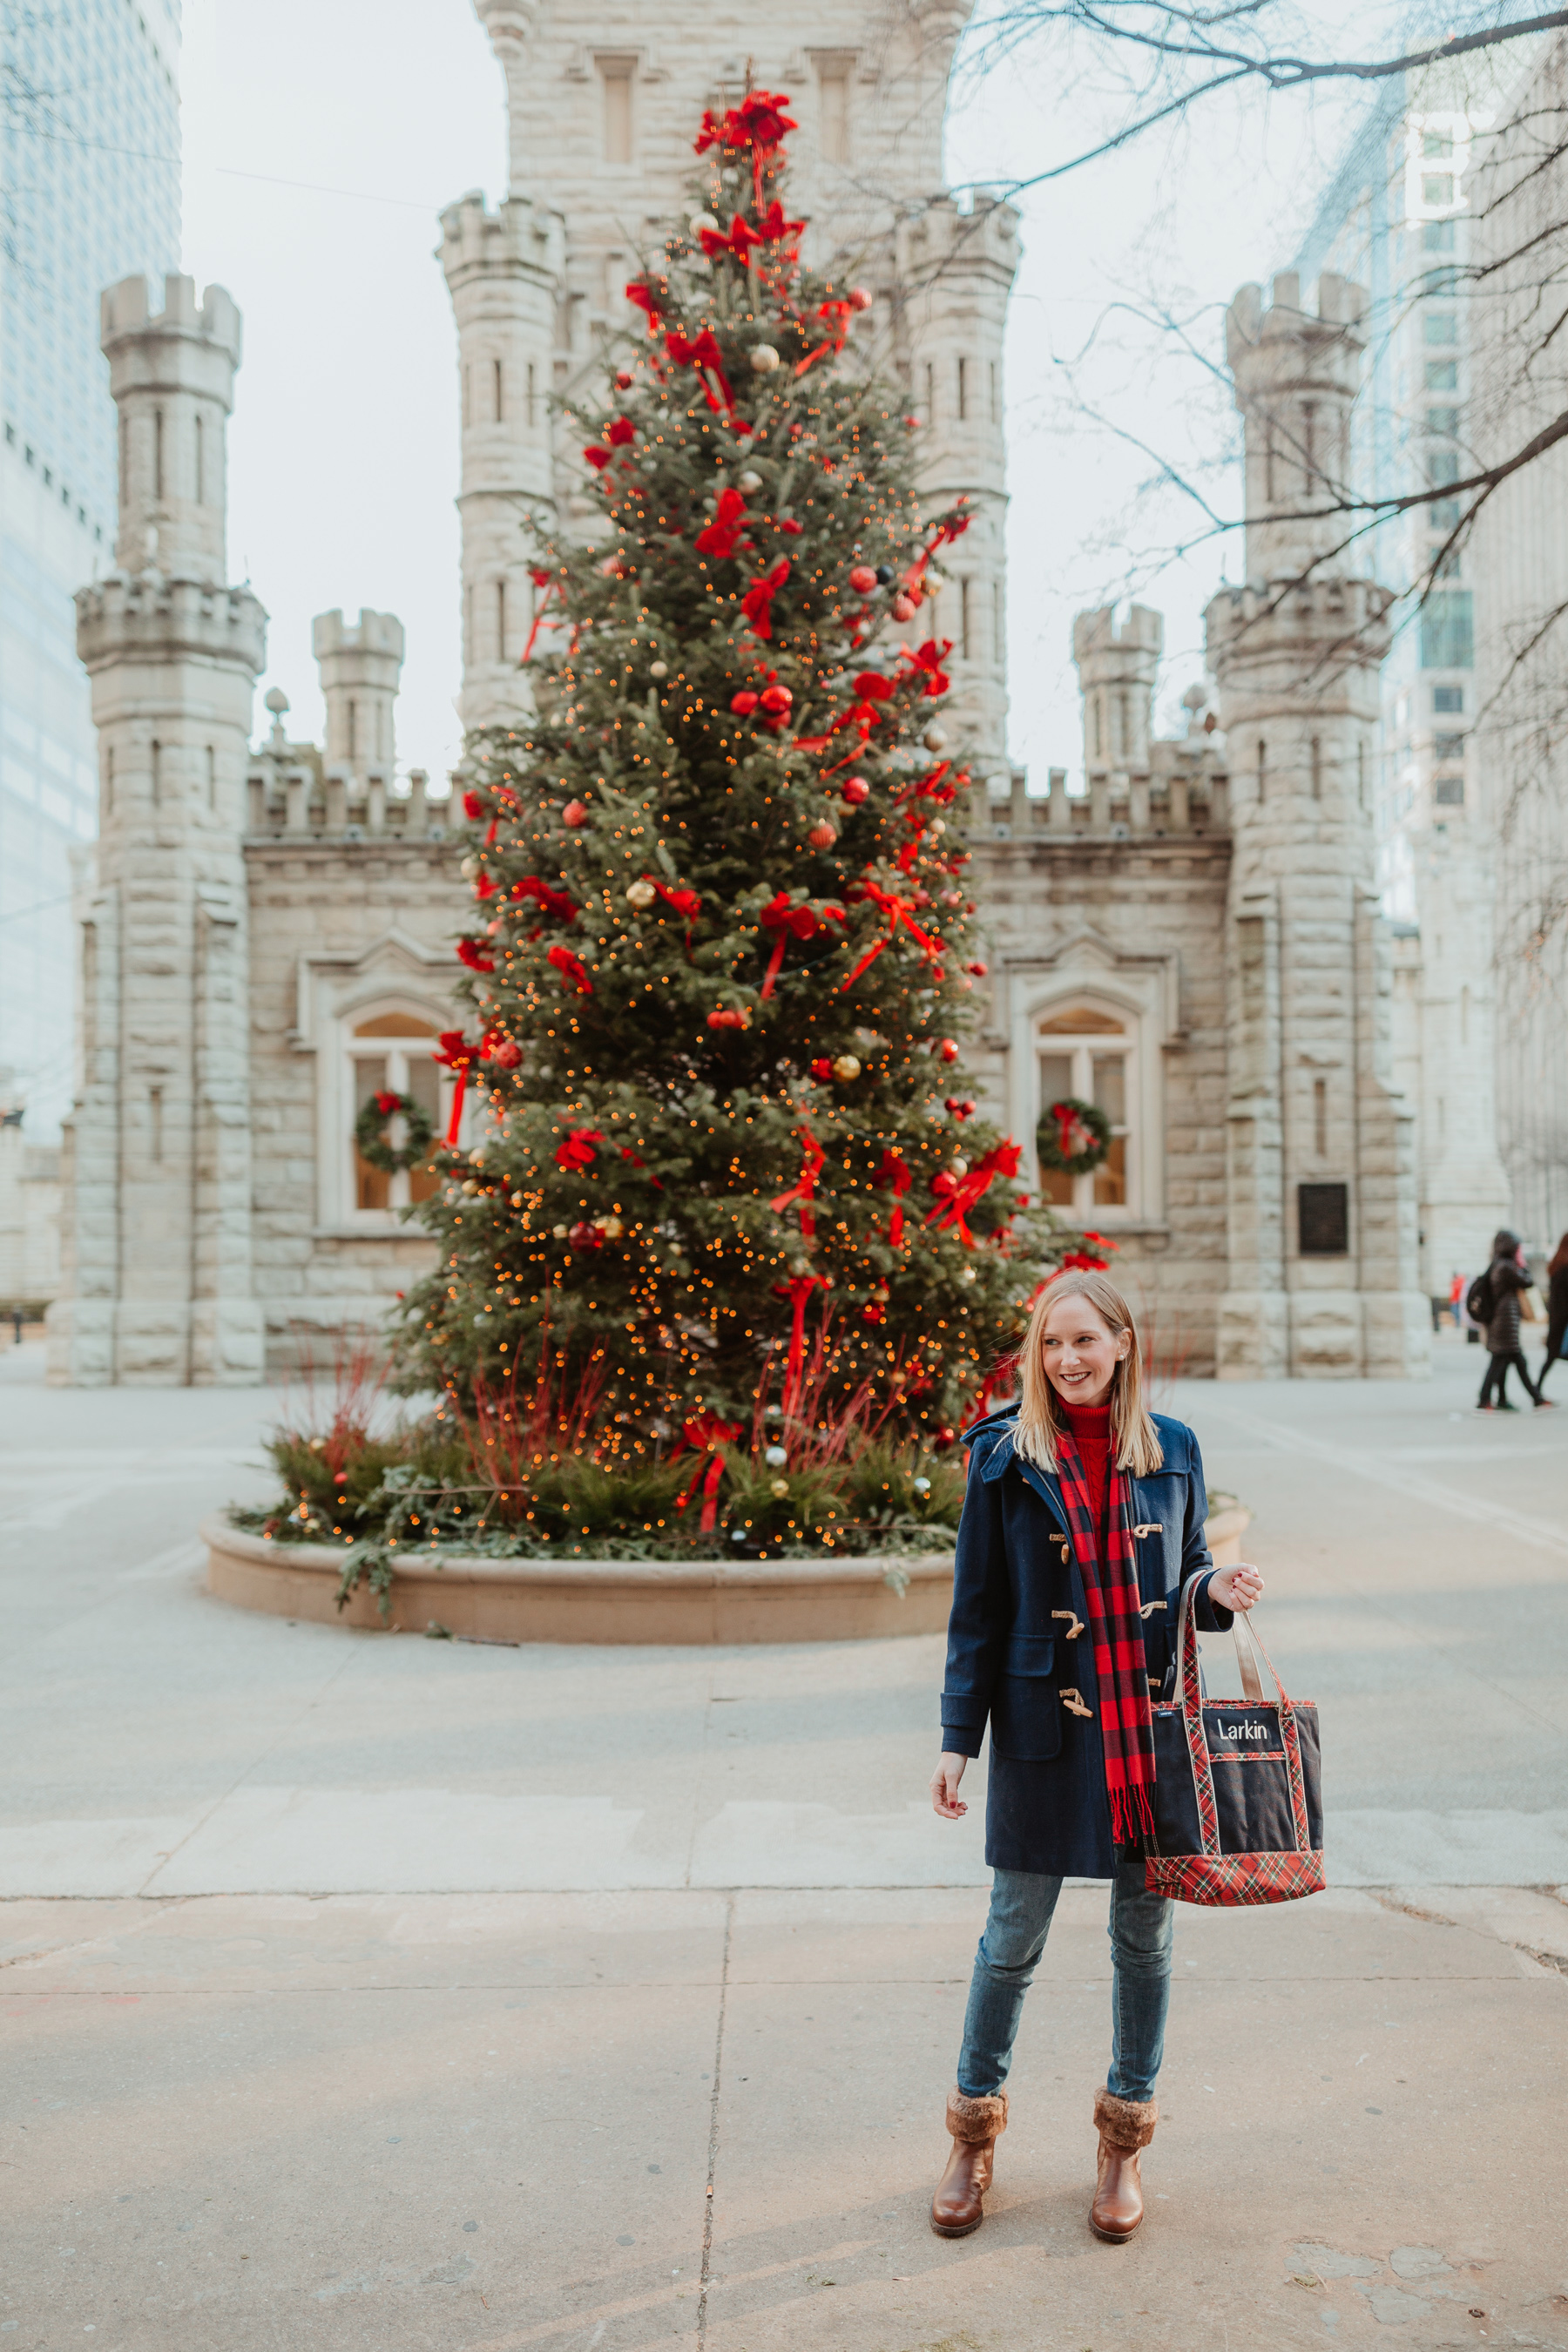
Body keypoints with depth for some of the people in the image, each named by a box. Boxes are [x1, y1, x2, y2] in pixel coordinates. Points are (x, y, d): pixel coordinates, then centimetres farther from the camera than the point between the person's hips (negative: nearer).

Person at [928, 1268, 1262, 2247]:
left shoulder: (1171, 1449, 3)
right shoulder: (1006, 1457, -3)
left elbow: (1185, 1575, 14)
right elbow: (977, 1608, 0)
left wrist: (1217, 1590, -10)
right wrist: (957, 1738, -3)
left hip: (1151, 1723, 2)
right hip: (1044, 1725, -2)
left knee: (1145, 1934, 11)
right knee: (1014, 1937, 7)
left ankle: (1126, 2137, 30)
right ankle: (976, 2134, 27)